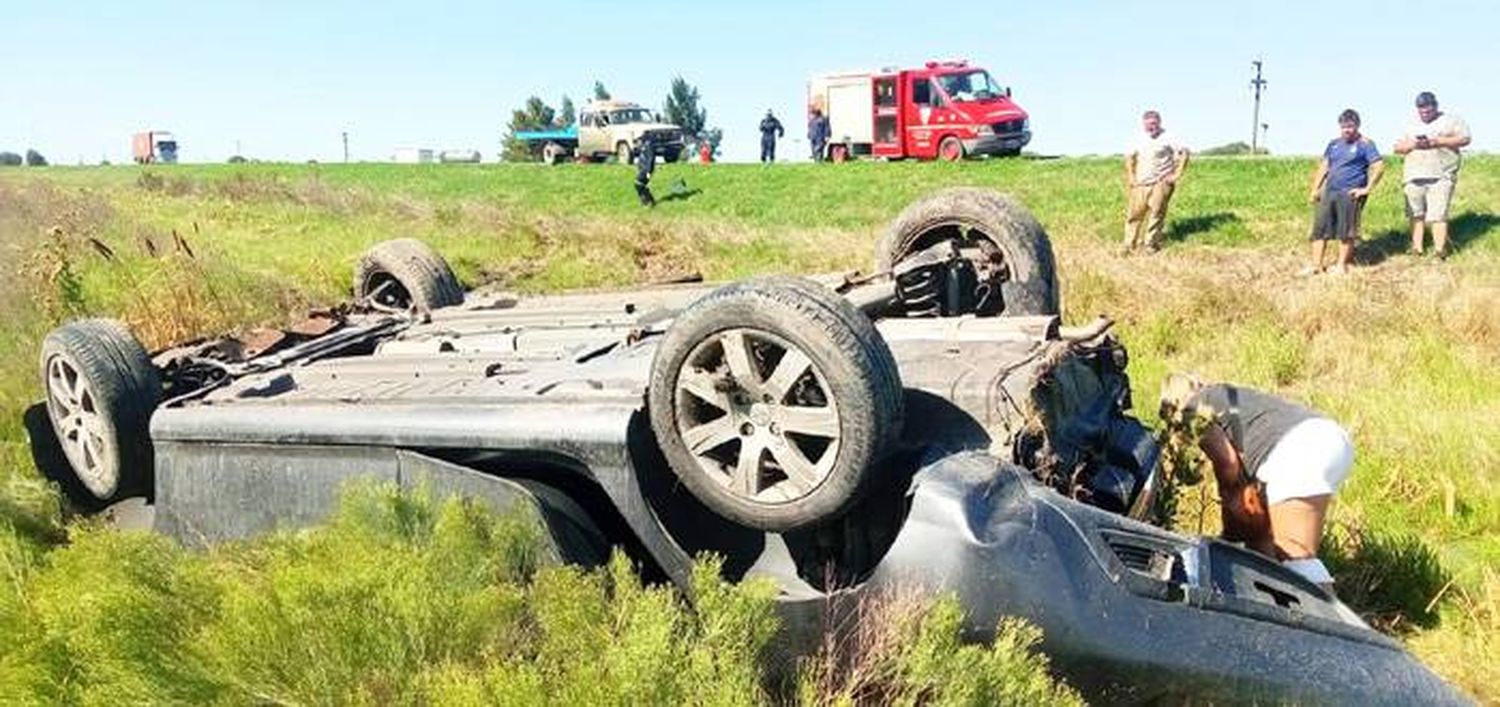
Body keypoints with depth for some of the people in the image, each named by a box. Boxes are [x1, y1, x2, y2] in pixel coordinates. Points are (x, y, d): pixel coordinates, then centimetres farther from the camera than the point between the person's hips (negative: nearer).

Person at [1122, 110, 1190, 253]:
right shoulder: (1139, 140, 8)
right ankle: (1129, 244, 8)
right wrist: (1130, 177, 11)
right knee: (1134, 213, 0)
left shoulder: (1167, 139, -6)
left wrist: (1176, 174, -8)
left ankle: (1151, 244, 4)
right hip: (1140, 184, 4)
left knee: (1156, 213, -4)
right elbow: (1129, 157, 21)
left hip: (1160, 184, -4)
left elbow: (1184, 153, -4)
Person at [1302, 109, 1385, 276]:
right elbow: (1324, 166, 19)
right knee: (1319, 228, 1)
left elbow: (1379, 167, -9)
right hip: (1329, 192, 6)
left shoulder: (1365, 144, -3)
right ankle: (1316, 264, 5)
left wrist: (1367, 189, -13)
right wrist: (1315, 188, 11)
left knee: (1346, 231, -1)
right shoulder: (1334, 143, 15)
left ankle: (1342, 265, 9)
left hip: (1350, 194, -6)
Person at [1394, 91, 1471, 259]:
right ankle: (1416, 248, 11)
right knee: (1416, 214, 4)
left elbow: (1464, 139, -2)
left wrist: (1438, 141, -12)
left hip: (1441, 177, -4)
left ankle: (1440, 251, -9)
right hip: (1414, 177, 4)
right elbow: (1397, 148, 14)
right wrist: (1413, 144, -7)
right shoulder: (1411, 126, 20)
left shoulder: (1451, 120, 9)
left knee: (1438, 214, -11)